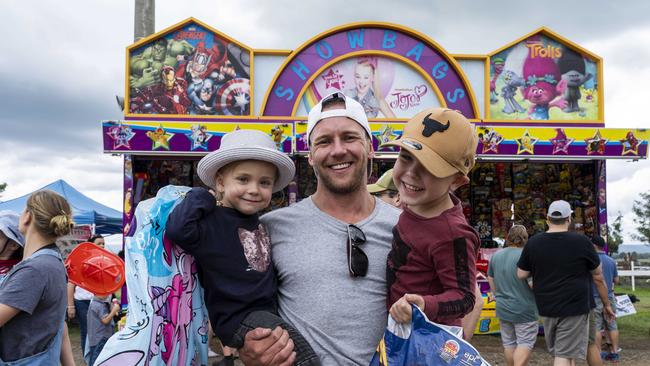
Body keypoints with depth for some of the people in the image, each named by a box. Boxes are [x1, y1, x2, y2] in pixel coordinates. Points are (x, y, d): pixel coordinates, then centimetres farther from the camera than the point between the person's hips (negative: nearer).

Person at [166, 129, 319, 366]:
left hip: (266, 314, 8)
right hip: (237, 319, -8)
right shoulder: (212, 223, -16)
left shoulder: (259, 223, 9)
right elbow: (178, 230, -36)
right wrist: (200, 197, -22)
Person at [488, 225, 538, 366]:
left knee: (509, 343, 15)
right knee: (525, 343, -1)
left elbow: (491, 280, 13)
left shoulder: (496, 255, 5)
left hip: (503, 308, 6)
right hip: (523, 309, -6)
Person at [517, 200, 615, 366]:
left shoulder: (533, 242, -2)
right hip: (574, 307, -4)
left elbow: (521, 275, 5)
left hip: (546, 307, 4)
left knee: (561, 352, 19)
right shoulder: (581, 241, -9)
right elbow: (598, 278, 0)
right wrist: (606, 304, 13)